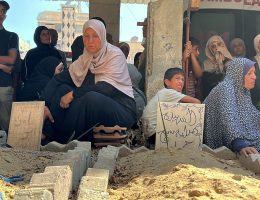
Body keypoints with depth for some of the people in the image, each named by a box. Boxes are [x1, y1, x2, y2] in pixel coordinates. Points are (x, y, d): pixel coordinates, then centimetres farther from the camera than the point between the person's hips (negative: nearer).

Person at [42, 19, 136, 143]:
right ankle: (47, 133, -11)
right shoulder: (85, 59, 7)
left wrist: (73, 94, -24)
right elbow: (58, 79, 0)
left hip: (121, 109, -6)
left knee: (91, 97, -34)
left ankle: (67, 139, -18)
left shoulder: (115, 55, -11)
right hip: (95, 105, 6)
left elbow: (106, 89, -23)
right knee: (63, 88, -10)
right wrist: (45, 106, -16)